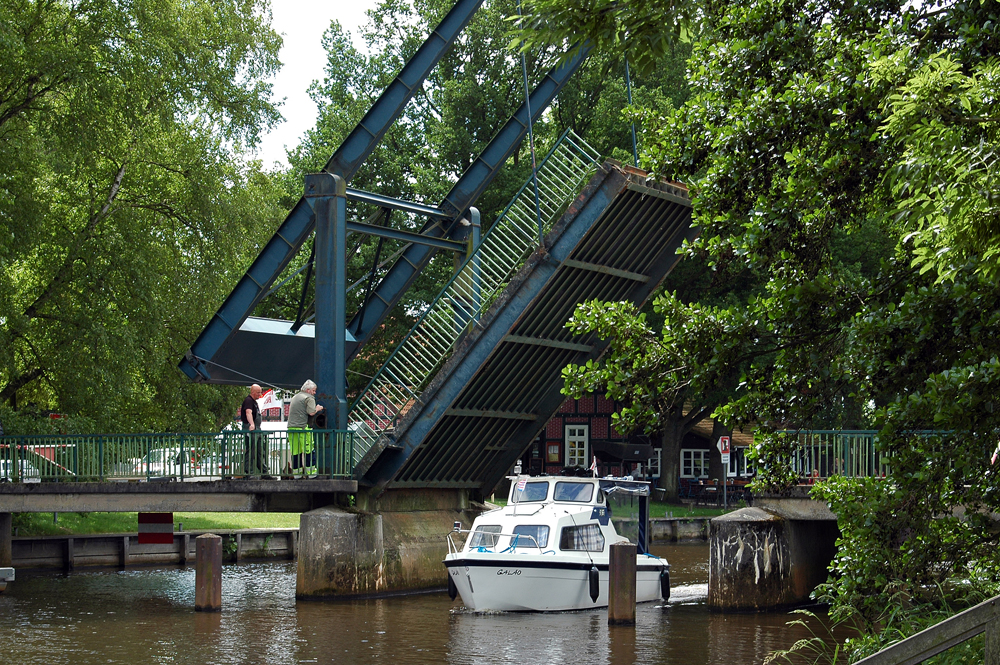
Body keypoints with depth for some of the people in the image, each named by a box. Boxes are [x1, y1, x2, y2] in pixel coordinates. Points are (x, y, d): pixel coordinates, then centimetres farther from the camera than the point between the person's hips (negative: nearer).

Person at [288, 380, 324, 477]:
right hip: (302, 428, -7)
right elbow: (311, 412, -15)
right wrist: (317, 409, 5)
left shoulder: (295, 397, 21)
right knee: (309, 451, -1)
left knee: (295, 452, 8)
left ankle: (296, 472, 9)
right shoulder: (309, 398, -4)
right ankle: (311, 471, -2)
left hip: (291, 427, 7)